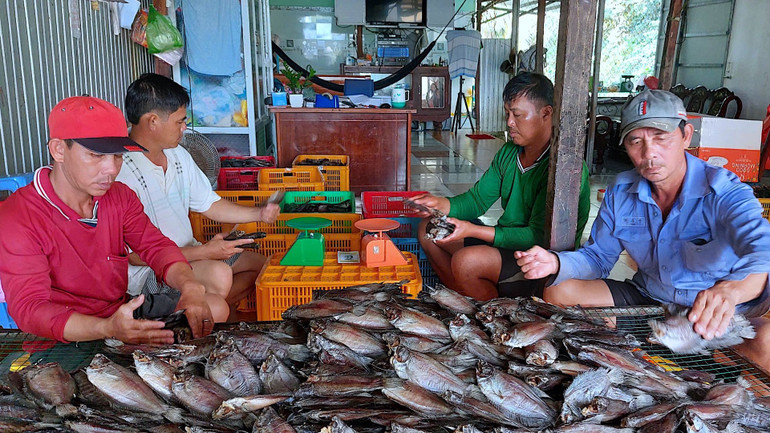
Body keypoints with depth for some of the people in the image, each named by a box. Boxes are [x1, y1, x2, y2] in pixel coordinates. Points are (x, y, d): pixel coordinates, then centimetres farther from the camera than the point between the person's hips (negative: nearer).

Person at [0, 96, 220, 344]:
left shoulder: (120, 197, 2)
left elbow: (156, 245, -3)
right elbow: (29, 308, -25)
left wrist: (190, 287, -27)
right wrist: (108, 329, -44)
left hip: (124, 309, 7)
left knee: (216, 308, 0)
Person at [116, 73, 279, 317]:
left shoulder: (178, 155, 5)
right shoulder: (121, 172, -24)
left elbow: (209, 204, 14)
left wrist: (259, 214, 1)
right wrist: (203, 252, -25)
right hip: (147, 273, -9)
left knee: (260, 265, 10)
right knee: (218, 274, -33)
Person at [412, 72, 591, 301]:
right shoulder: (508, 153, 5)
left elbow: (539, 237, -26)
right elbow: (477, 200, 8)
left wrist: (472, 230, -30)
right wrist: (440, 204, -13)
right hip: (506, 241, 9)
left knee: (466, 260, -32)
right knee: (428, 230, 5)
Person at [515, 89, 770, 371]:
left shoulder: (723, 192, -18)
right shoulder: (621, 192, -3)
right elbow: (597, 257, 3)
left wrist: (729, 290, -61)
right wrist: (556, 263, -21)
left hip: (717, 316, -4)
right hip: (646, 299, 4)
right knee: (558, 292, -10)